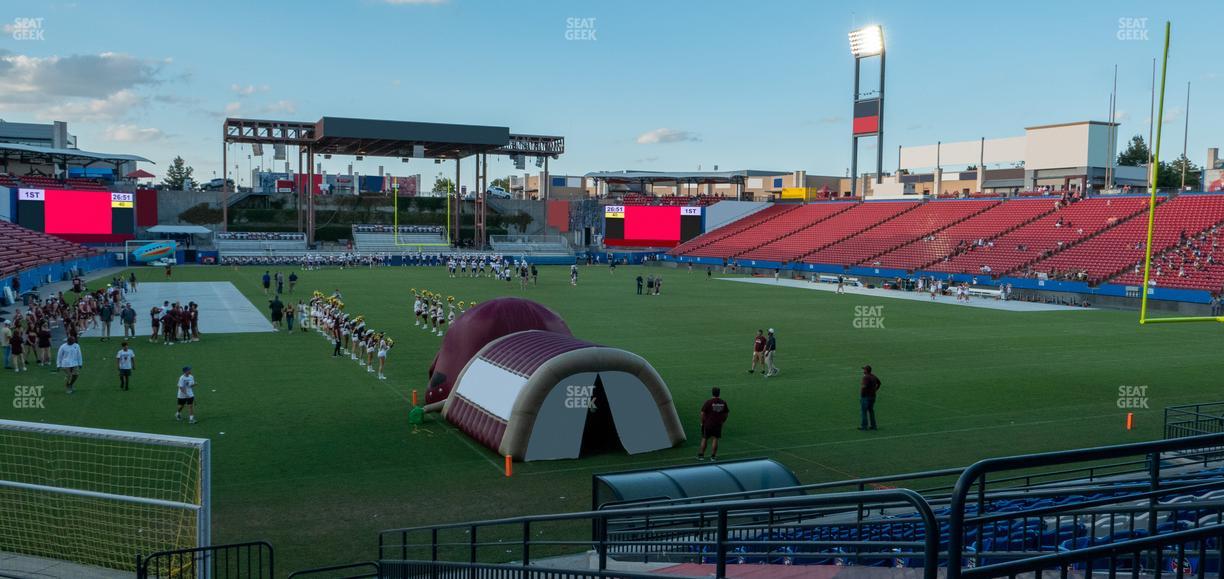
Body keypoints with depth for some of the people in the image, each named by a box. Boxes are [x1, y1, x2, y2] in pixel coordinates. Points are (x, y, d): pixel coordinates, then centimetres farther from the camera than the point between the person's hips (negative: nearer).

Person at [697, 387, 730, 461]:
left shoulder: (708, 402, -12)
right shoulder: (723, 402, 0)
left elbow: (702, 413, -10)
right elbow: (726, 414, 7)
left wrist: (702, 422, 2)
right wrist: (722, 421, 18)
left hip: (707, 424, -2)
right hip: (718, 424, 2)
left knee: (704, 439, 9)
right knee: (715, 439, 7)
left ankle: (701, 455, 13)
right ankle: (713, 456, 7)